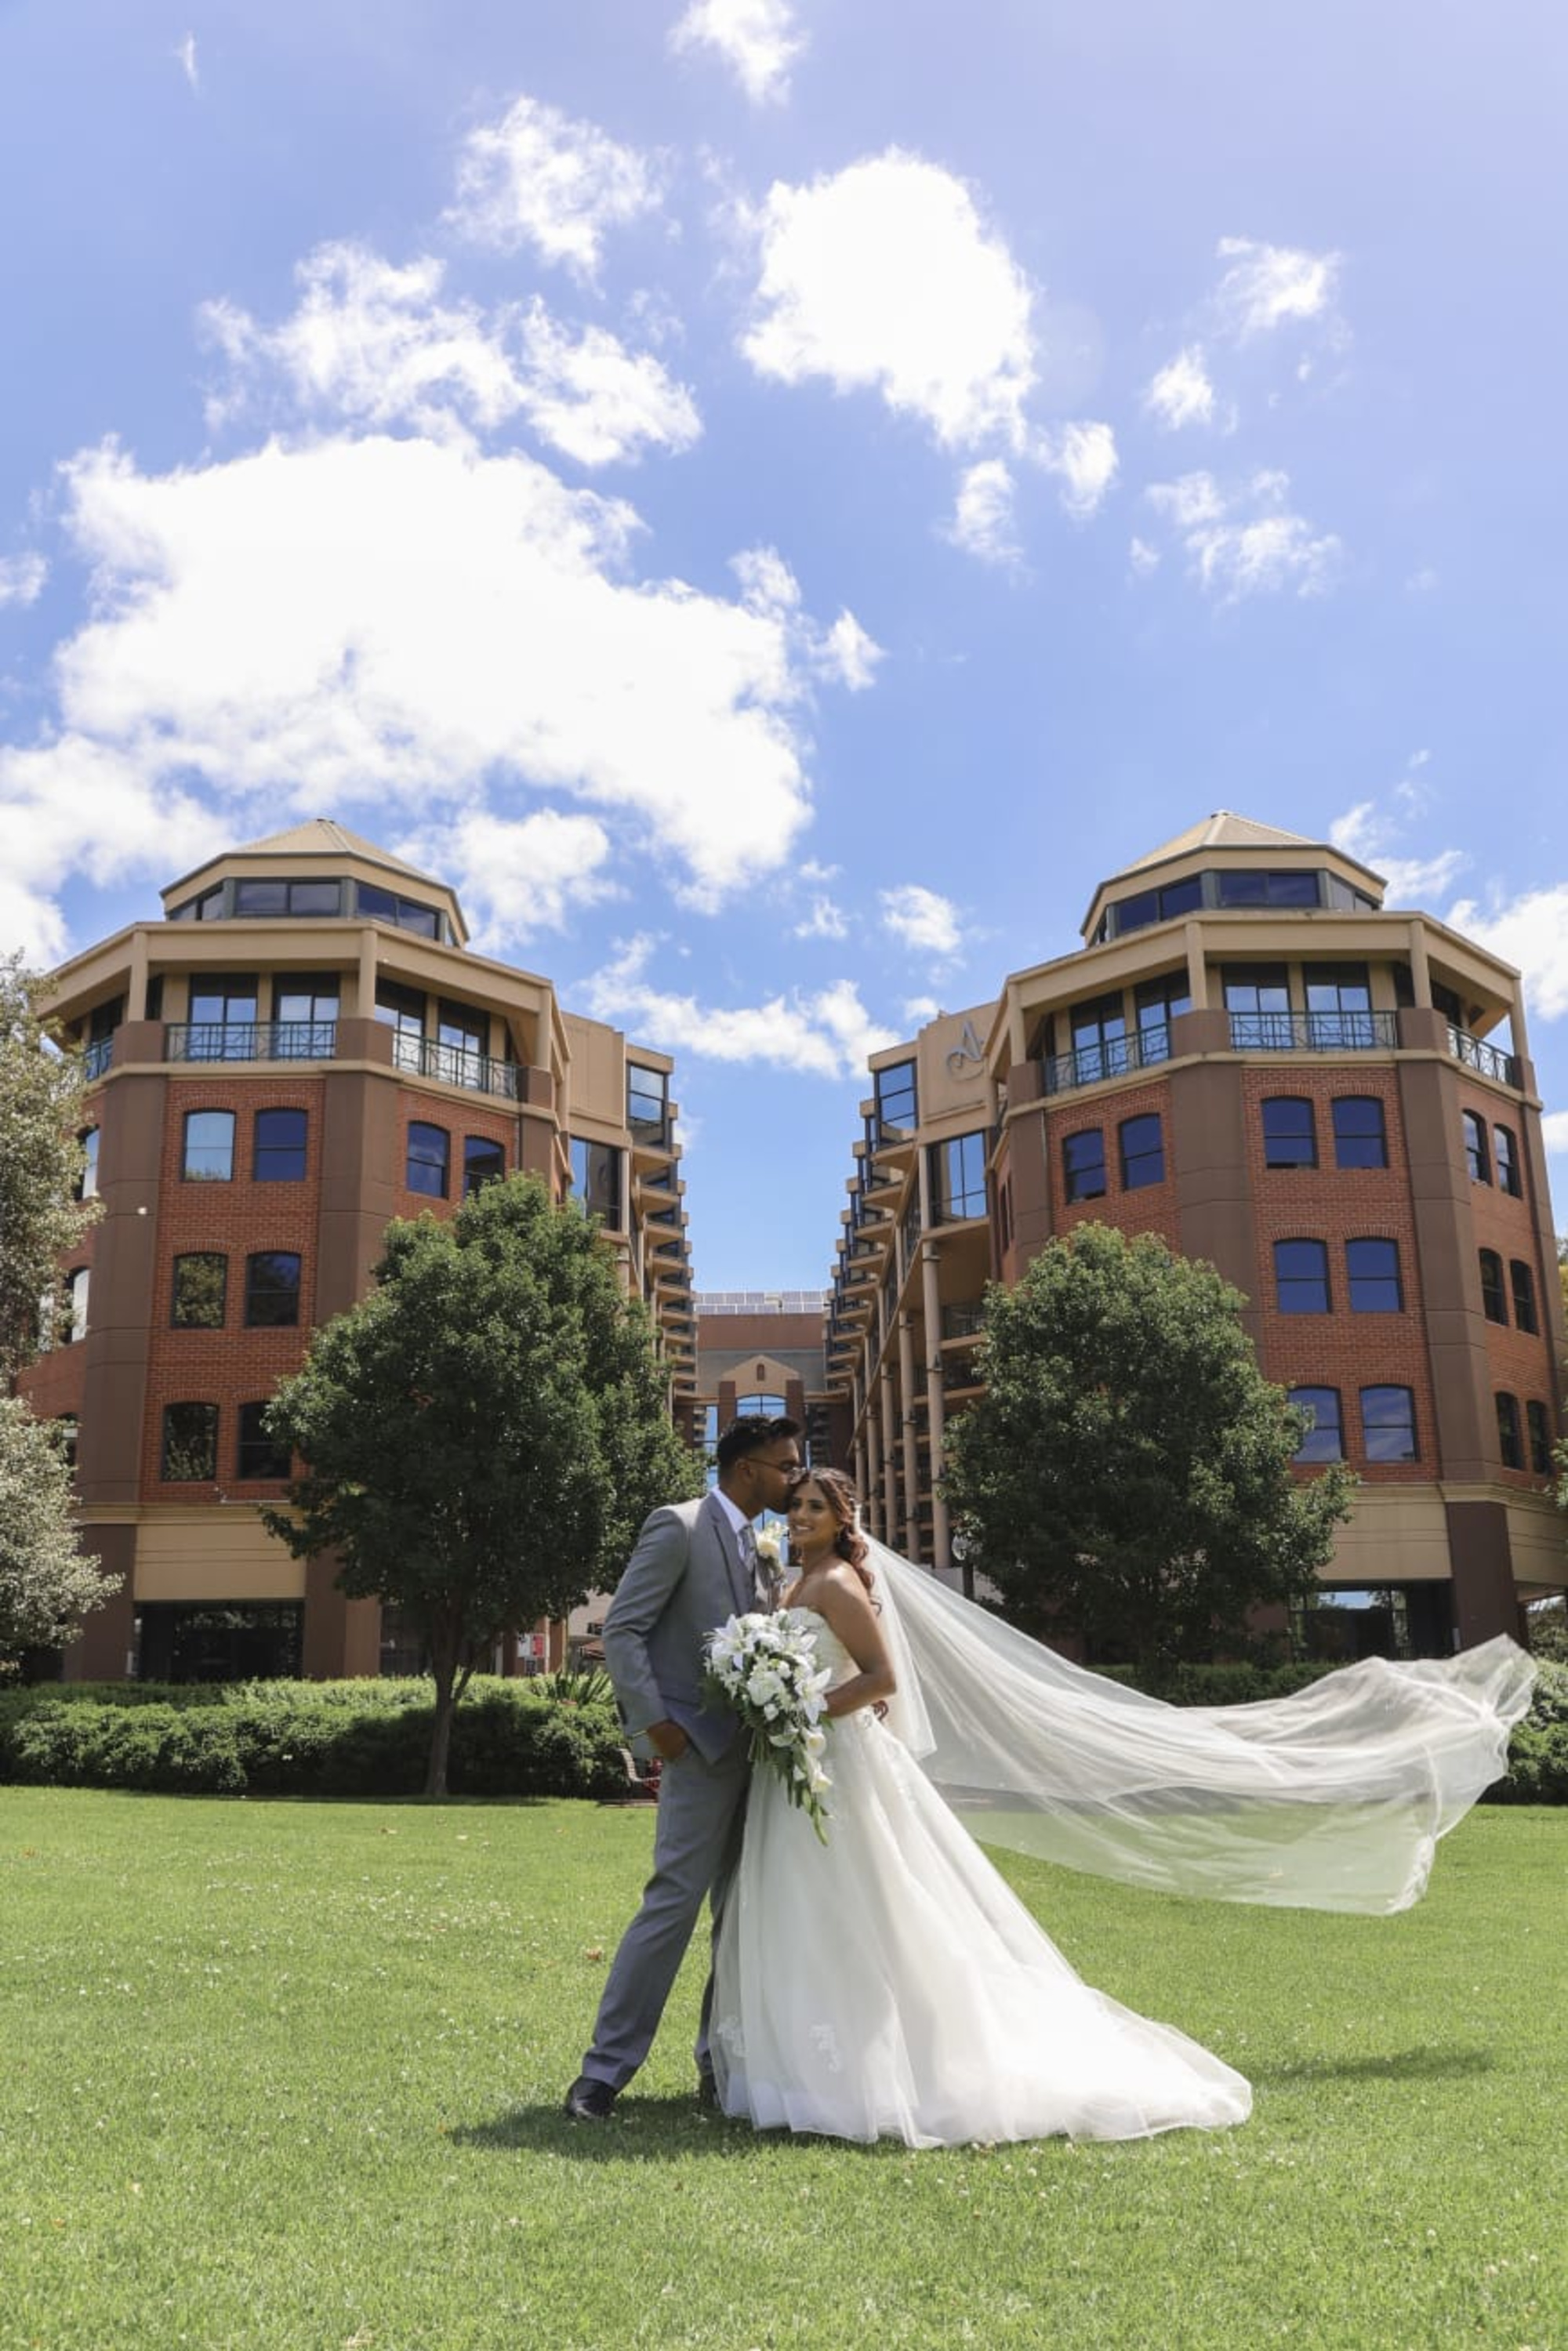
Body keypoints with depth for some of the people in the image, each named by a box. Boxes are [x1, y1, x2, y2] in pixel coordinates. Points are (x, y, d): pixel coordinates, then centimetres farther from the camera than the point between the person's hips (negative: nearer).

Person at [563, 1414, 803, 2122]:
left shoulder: (758, 1547, 17)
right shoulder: (678, 1527, -8)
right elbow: (621, 1629, -11)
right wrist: (653, 1721, -18)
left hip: (753, 1752, 8)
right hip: (701, 1748, -8)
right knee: (674, 1901, -9)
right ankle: (606, 2069, 1)